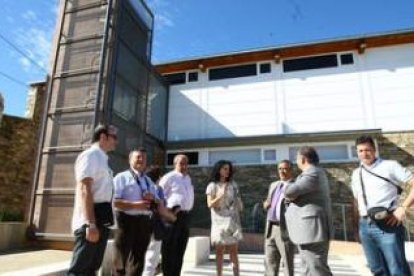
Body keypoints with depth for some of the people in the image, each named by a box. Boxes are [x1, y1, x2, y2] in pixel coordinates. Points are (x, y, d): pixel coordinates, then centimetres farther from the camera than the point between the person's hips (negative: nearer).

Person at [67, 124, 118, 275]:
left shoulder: (102, 158, 18)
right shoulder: (90, 155, -10)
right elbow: (84, 190, -20)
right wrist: (90, 224, -26)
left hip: (101, 220, 9)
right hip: (91, 221, -9)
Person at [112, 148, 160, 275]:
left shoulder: (149, 181, 18)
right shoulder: (122, 177, -2)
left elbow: (159, 204, 19)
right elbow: (114, 201, -13)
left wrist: (153, 199, -3)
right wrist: (134, 205, -22)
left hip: (145, 222, 6)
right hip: (126, 220, -6)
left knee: (138, 259, 13)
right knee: (121, 258, 4)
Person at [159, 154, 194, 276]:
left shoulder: (188, 178, 16)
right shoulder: (169, 177, -8)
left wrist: (187, 210, 13)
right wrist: (169, 209, -16)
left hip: (185, 216, 8)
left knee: (180, 250, 14)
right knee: (169, 250, -1)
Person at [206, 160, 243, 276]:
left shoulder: (233, 184, 9)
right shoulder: (212, 185, -1)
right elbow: (210, 204, -8)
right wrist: (221, 196, -20)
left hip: (232, 221, 3)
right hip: (219, 221, -2)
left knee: (234, 251, 4)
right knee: (220, 251, 3)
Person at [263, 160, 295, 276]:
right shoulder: (273, 185, 16)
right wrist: (266, 204, 1)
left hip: (286, 230, -6)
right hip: (271, 229, 6)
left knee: (287, 265, 5)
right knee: (270, 263, 11)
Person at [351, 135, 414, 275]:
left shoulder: (390, 166, -2)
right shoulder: (356, 174, 12)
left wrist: (403, 207, -14)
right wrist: (358, 223, 11)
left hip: (387, 224, -5)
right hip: (365, 226, 5)